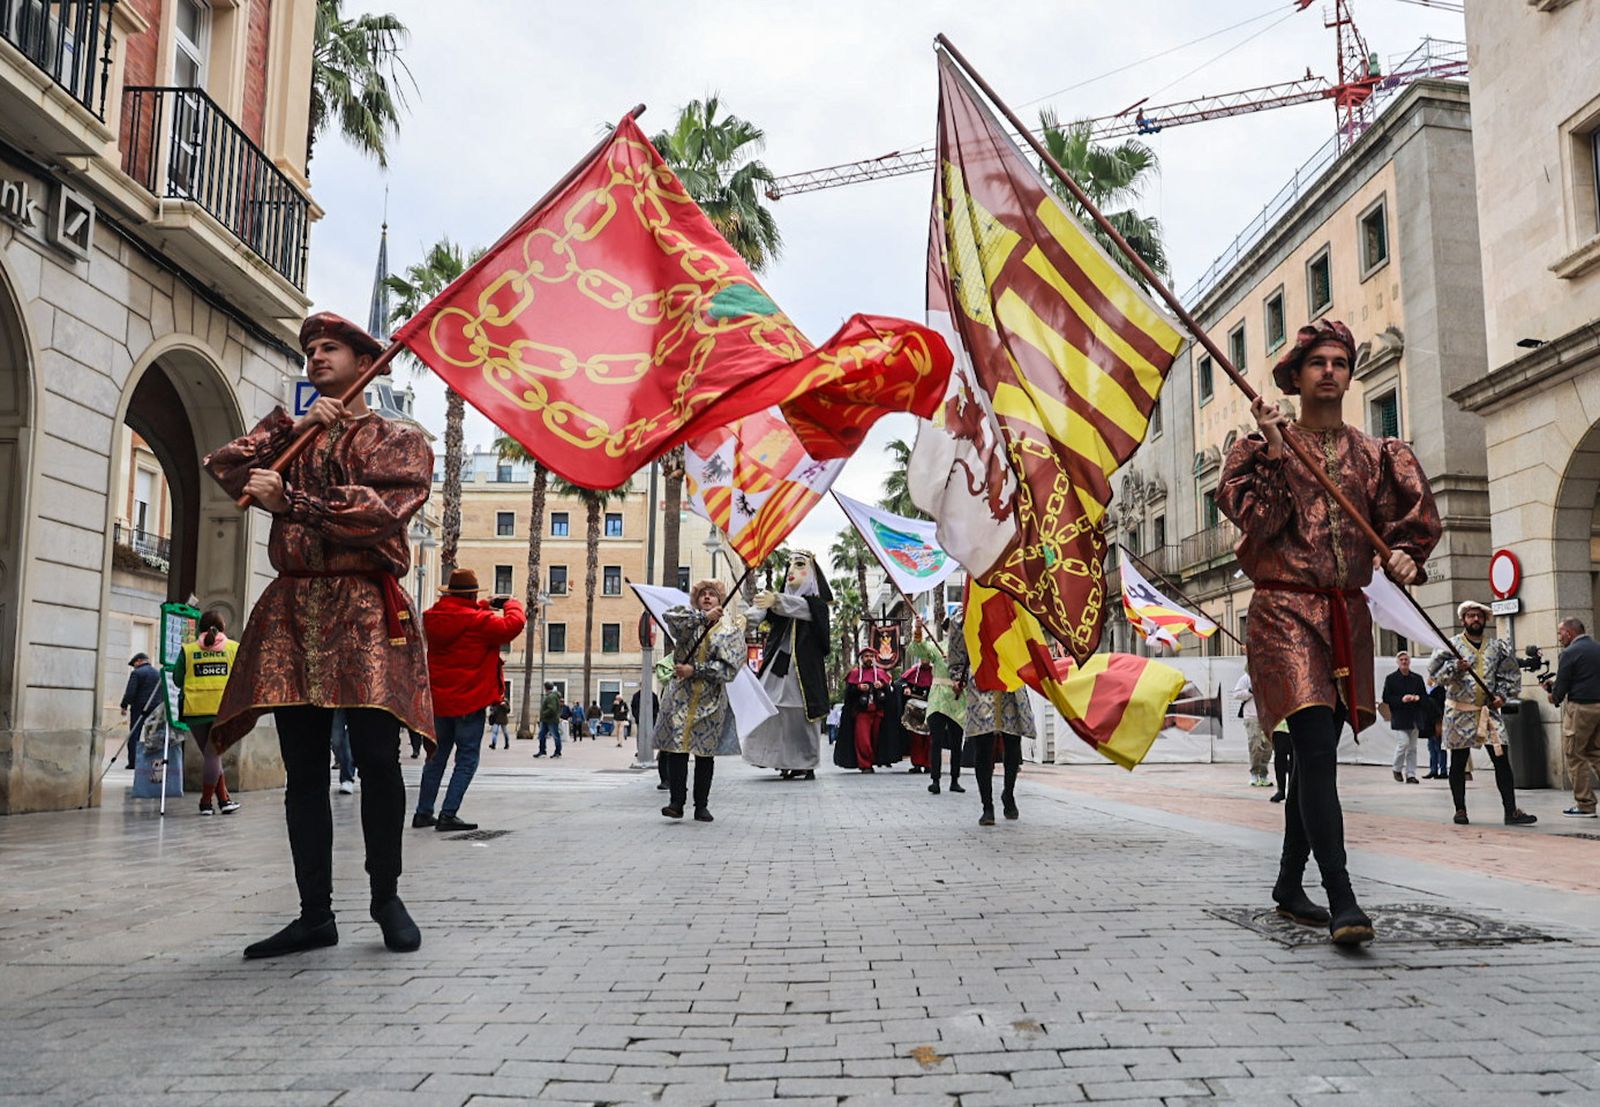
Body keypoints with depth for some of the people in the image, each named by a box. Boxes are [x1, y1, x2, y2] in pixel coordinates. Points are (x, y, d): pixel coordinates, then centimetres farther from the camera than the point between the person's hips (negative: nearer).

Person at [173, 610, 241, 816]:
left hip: (195, 709, 1)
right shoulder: (235, 648, 2)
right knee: (213, 753, 4)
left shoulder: (188, 650, 3)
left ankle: (224, 799, 14)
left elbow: (177, 680, 5)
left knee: (210, 753, 12)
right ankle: (206, 802, 3)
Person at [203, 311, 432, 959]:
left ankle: (386, 896, 9)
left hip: (365, 612, -4)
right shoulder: (289, 429, 24)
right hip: (291, 610, 4)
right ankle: (315, 915, 11)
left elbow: (382, 509, -11)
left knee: (376, 758, -9)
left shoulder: (400, 440, 8)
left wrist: (290, 501, -13)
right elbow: (224, 468, 8)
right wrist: (294, 428, -1)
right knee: (303, 769, 4)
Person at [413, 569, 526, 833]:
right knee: (467, 759, 1)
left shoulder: (434, 617, 4)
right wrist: (513, 605, 1)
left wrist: (486, 606, 14)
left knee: (437, 757, 17)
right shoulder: (478, 621, -18)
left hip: (439, 700, 7)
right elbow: (512, 626, -19)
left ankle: (423, 813, 22)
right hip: (469, 701, -7)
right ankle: (448, 815, -6)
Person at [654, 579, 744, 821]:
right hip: (681, 695, 0)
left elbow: (729, 667, -4)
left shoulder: (731, 629, 5)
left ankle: (702, 806, 11)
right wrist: (703, 617, -17)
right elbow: (669, 616, -15)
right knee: (676, 747, -9)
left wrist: (694, 670, -11)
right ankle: (676, 802, -5)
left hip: (711, 699, 0)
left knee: (706, 752, 4)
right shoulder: (689, 619, 8)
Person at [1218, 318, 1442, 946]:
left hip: (1348, 616, 5)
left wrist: (1403, 556, -13)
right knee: (1317, 747, -17)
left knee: (1316, 754, 10)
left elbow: (1404, 520, 8)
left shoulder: (1374, 454, 14)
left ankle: (1289, 883, 23)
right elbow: (1256, 521, -10)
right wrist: (1275, 452, -16)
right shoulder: (1267, 446, 3)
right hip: (1285, 611, -5)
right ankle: (1342, 901, -19)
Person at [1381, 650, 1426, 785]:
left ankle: (1411, 774, 10)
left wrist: (1418, 698, -9)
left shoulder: (1417, 678, 13)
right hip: (1399, 717, -4)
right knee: (1403, 742, -13)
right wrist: (1401, 699, -16)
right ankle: (1397, 769, 8)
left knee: (1412, 747, 5)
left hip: (1414, 718, 4)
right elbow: (1386, 698, -2)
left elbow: (1425, 696, 13)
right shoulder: (1391, 678, 2)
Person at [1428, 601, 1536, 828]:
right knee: (1458, 763, 5)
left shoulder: (1498, 647, 9)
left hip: (1489, 711, 2)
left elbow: (1511, 675, 14)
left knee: (1502, 760, -4)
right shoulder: (1451, 646, 0)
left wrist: (1502, 695, 0)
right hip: (1459, 712, -2)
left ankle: (1511, 811, -1)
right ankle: (1460, 810, 14)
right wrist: (1455, 668, -22)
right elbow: (1435, 671, -6)